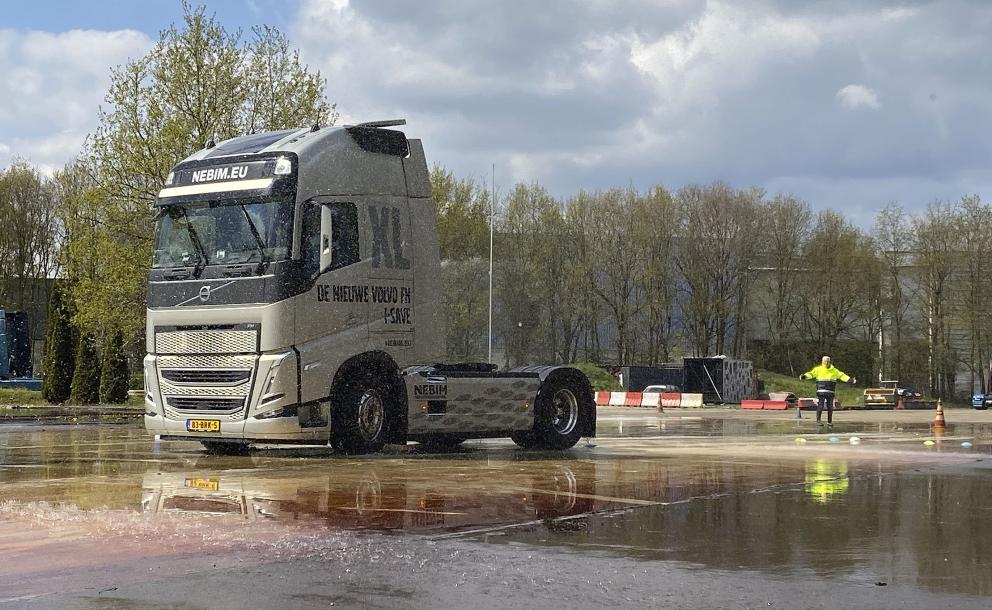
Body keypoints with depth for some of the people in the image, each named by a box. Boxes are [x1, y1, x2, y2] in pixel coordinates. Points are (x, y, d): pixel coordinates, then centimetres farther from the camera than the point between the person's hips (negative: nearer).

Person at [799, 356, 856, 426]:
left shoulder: (834, 371, 10)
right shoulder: (818, 369, 3)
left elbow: (842, 376, 11)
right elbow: (811, 374, -6)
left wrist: (851, 380, 4)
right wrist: (804, 376, -25)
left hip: (830, 392, 3)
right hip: (821, 391, -3)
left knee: (830, 407, 6)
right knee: (820, 406, -6)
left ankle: (829, 421, 16)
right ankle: (818, 421, -1)